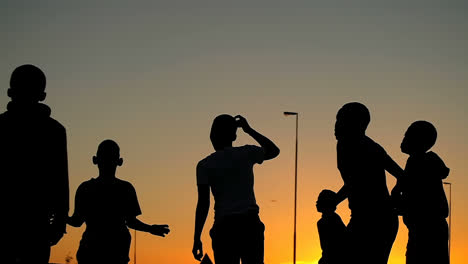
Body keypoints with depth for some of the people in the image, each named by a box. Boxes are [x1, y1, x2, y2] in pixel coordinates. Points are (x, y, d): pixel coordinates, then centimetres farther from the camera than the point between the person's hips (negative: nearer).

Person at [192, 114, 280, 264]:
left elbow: (203, 203, -2)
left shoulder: (205, 165, 2)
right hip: (251, 224, 1)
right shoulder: (246, 154, 7)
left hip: (224, 226, -1)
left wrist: (197, 238, 0)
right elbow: (274, 150, 27)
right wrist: (249, 130, 29)